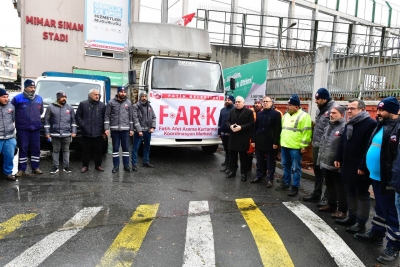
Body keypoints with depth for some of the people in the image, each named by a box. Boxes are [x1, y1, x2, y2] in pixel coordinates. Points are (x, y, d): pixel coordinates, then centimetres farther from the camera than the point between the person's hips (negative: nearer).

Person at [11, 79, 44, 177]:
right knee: (23, 149, 1)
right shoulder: (17, 98, -5)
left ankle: (35, 168, 17)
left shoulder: (39, 98, 8)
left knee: (36, 148, 7)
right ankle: (21, 170, 8)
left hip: (36, 128, 4)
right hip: (22, 129, -3)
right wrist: (19, 120, 6)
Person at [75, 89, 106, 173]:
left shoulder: (102, 105, 6)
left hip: (98, 133, 1)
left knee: (98, 150, 8)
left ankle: (98, 165, 20)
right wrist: (82, 125, -5)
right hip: (86, 132, -1)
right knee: (86, 150, 6)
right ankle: (85, 166, 17)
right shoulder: (83, 104, 4)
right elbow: (77, 116, 6)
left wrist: (104, 131, 1)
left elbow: (105, 118, 6)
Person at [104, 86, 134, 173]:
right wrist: (106, 128, -7)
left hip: (125, 129, 1)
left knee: (126, 148, 6)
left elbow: (131, 116, 8)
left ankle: (126, 165, 15)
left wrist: (131, 129, 5)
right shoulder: (111, 102, 0)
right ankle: (116, 166, 16)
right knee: (115, 148, 6)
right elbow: (107, 116, 0)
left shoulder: (129, 102, 6)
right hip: (114, 129, -1)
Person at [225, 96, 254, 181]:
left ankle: (244, 173, 13)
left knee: (243, 156, 3)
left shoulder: (249, 112, -4)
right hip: (233, 136, 5)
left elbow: (251, 123, -10)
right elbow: (228, 121, 13)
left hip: (243, 137, -5)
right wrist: (230, 126, -9)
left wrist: (241, 127, -20)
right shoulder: (232, 111, 11)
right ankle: (232, 171, 22)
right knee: (232, 155, 10)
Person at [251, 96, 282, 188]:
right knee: (259, 161, 12)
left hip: (270, 142, -4)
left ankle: (270, 179, 12)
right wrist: (253, 140, 5)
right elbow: (255, 128, 11)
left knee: (270, 162, 4)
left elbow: (278, 129, -9)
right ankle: (259, 176, 23)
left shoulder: (276, 114, -3)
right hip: (259, 141, 5)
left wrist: (276, 142, -14)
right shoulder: (259, 114, 13)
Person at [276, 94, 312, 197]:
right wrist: (281, 142, 18)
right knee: (286, 166, 17)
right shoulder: (286, 115, 13)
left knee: (295, 168, 2)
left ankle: (295, 187, 11)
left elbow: (306, 132, -14)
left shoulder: (303, 116, -11)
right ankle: (286, 183, 30)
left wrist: (303, 146, -16)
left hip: (295, 147, -8)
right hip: (284, 146, 8)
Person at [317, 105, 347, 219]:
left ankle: (342, 210, 15)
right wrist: (320, 158, 19)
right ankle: (331, 204, 34)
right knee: (330, 185, 20)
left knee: (340, 187, 3)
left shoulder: (344, 127, -14)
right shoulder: (328, 126, 15)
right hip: (326, 163, 9)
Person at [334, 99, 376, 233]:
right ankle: (352, 217, 31)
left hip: (360, 168, -8)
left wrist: (363, 166, -22)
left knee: (362, 195, 5)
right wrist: (338, 158, 14)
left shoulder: (370, 124, -16)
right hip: (347, 166, 9)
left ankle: (361, 222, 15)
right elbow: (342, 143, 19)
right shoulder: (349, 124, 13)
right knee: (350, 193, 18)